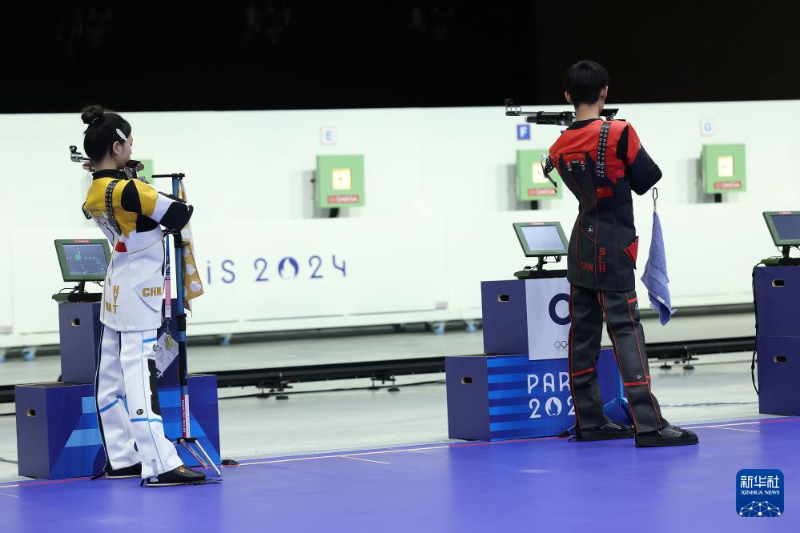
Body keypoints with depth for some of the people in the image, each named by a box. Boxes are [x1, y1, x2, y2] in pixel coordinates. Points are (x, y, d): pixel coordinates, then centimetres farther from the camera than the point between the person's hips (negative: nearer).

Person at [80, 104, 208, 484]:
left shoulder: (94, 193, 6)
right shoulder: (126, 190, -21)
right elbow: (178, 216, -17)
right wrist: (184, 205, 2)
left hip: (117, 293, 10)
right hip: (137, 296, -10)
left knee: (112, 378, 11)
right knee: (139, 378, -13)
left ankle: (121, 459, 19)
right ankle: (160, 466, -15)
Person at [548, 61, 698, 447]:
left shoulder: (559, 148, 4)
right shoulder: (620, 133, -13)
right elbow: (649, 181, -6)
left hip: (581, 250, 6)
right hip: (613, 251, -6)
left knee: (583, 334, 9)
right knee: (626, 330, -10)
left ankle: (589, 421, 13)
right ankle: (649, 425, -14)